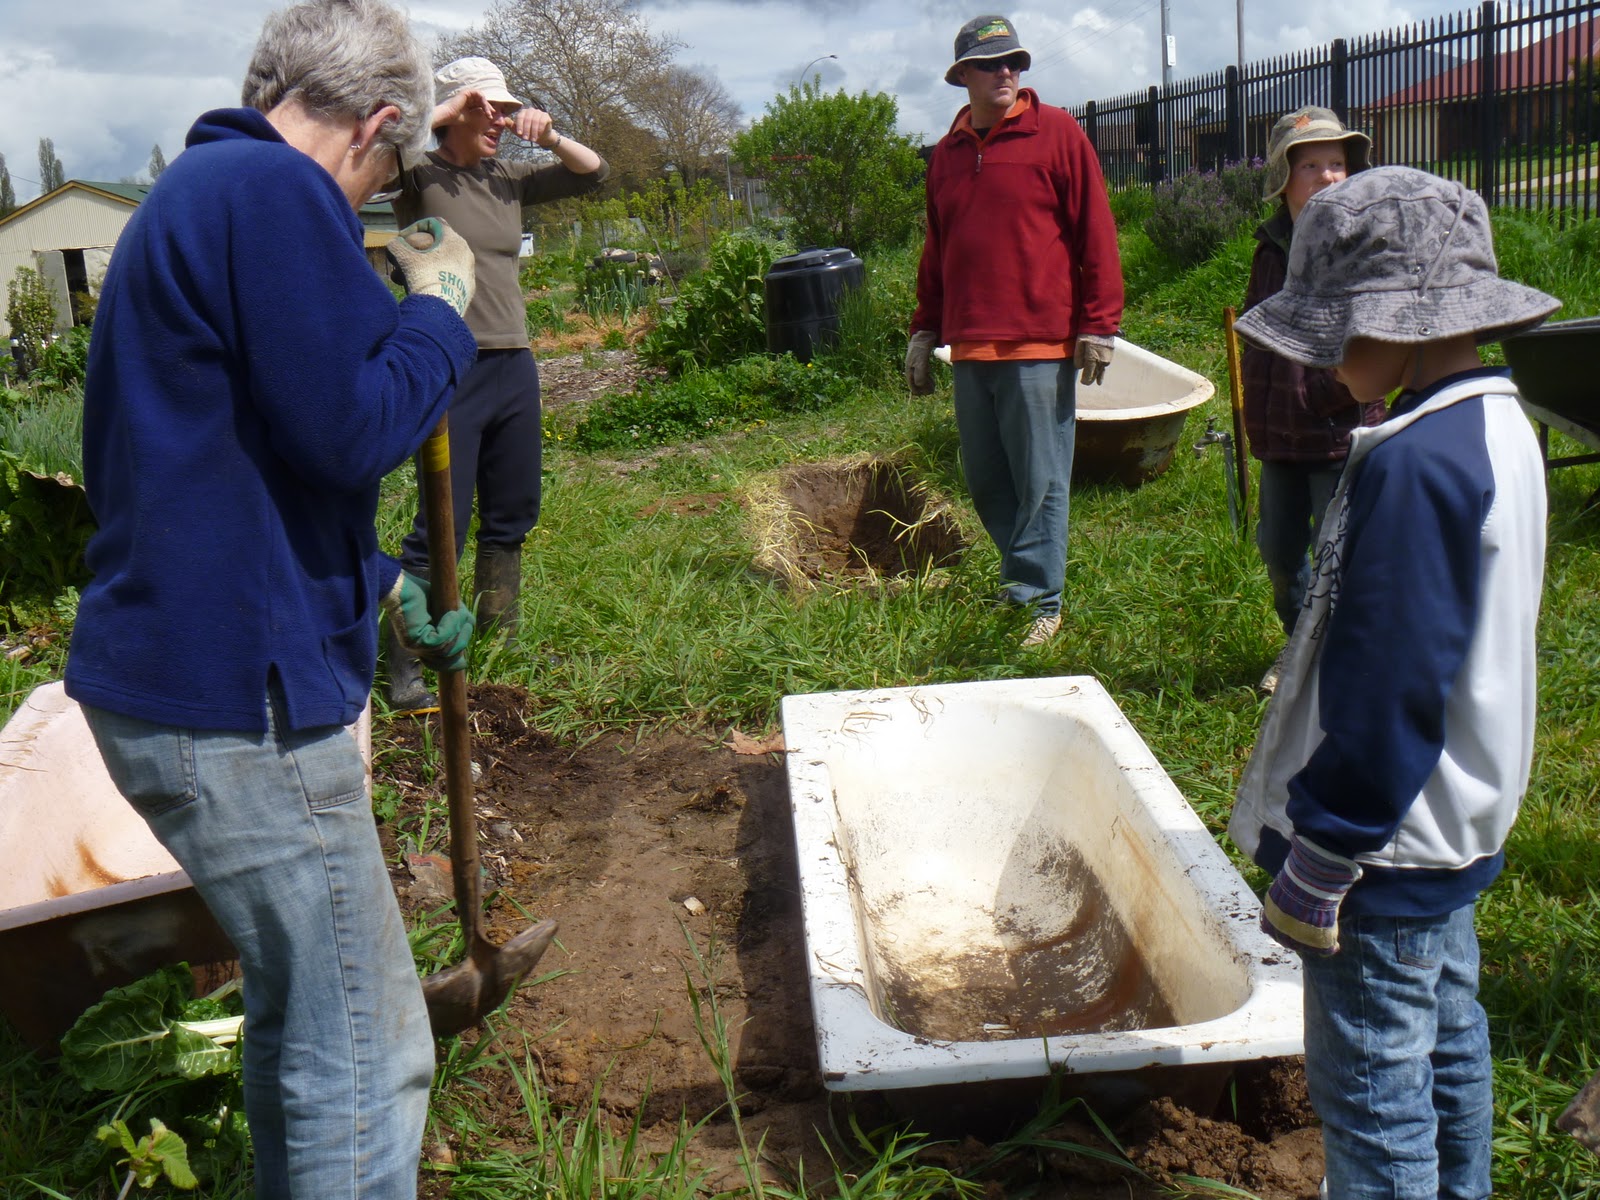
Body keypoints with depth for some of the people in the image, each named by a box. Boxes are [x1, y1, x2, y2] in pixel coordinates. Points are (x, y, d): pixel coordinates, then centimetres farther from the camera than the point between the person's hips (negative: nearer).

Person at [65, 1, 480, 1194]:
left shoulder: (193, 191, 19)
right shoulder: (277, 192, -15)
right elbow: (355, 426, -21)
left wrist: (383, 584, 27)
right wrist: (439, 306, -5)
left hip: (175, 671, 11)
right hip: (235, 698, -11)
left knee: (295, 1001, 25)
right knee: (365, 1052, 0)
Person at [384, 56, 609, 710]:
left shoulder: (509, 179, 13)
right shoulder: (420, 176, -2)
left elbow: (593, 172, 17)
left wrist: (549, 136, 0)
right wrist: (450, 110, -14)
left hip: (515, 368, 7)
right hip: (451, 371, -6)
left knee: (511, 518, 14)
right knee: (441, 525, -8)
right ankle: (403, 667, -1)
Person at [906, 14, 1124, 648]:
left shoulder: (1057, 132, -1)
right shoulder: (947, 153, 14)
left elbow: (1096, 233, -4)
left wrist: (1097, 325, -9)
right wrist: (924, 331, 18)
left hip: (1039, 344, -5)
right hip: (971, 347, 6)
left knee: (1040, 481, -1)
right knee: (984, 479, 11)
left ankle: (1040, 600, 8)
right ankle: (1024, 573, 27)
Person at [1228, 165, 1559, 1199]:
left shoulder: (1413, 466, -27)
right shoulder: (1498, 428, 5)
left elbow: (1384, 689, -26)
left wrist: (1319, 858, -18)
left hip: (1388, 846, -10)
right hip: (1459, 826, 10)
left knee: (1371, 1085, 4)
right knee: (1447, 1037, 25)